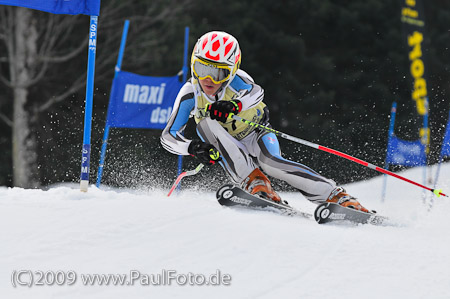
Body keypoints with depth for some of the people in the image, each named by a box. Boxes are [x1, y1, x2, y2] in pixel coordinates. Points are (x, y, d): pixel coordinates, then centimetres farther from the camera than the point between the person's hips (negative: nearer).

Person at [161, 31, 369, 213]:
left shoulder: (235, 78, -23)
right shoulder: (190, 94, -19)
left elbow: (256, 92, -46)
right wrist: (192, 147, -40)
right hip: (232, 151, 2)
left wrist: (234, 105, -66)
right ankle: (253, 181, -30)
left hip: (257, 134, -2)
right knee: (206, 122, -27)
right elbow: (168, 136, -20)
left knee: (270, 161, -34)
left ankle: (339, 197, -35)